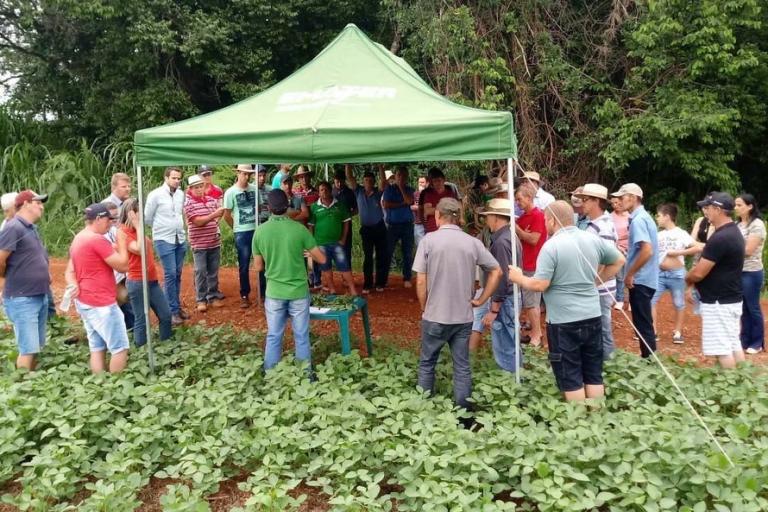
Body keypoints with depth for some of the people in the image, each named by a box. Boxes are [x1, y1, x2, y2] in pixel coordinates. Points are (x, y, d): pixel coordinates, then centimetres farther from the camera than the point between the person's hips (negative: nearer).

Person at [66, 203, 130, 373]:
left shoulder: (78, 240, 14)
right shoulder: (97, 240, -18)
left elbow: (70, 272, 15)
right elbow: (123, 266, -16)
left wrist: (74, 286, -5)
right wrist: (121, 241, -4)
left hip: (85, 302, 10)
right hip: (101, 304, -10)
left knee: (97, 348, 12)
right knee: (120, 348, -3)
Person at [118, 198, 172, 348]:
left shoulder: (137, 230, 11)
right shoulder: (123, 233, -14)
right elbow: (140, 250, -26)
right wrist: (138, 226, -23)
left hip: (151, 280, 8)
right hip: (137, 282, -8)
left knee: (166, 315, 12)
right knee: (142, 321, 2)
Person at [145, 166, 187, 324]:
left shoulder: (181, 194, 5)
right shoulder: (155, 195, -10)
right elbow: (147, 218, -1)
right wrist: (161, 228, 9)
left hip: (180, 239, 5)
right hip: (164, 240, -5)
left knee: (177, 274, 11)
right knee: (170, 274, -5)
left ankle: (177, 306, 22)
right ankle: (173, 310, 3)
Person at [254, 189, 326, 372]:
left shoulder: (260, 231, -4)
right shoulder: (299, 229, -10)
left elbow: (258, 266, 4)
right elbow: (322, 259, -5)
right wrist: (308, 253, 15)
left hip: (274, 293, 1)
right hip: (298, 292, -1)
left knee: (273, 338, 12)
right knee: (301, 338, 10)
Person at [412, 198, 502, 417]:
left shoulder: (429, 240, -9)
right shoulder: (472, 242, -1)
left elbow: (420, 281, -9)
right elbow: (496, 271, 1)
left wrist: (424, 308, 5)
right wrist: (480, 300, 6)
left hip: (435, 315, -2)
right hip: (464, 316, 2)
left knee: (427, 363, 15)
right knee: (462, 365, 11)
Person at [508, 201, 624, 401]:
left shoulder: (551, 246, -15)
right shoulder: (593, 239, 4)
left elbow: (540, 285, -18)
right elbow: (619, 260, 17)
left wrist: (519, 278, -1)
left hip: (564, 321, -6)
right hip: (592, 316, 6)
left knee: (570, 377, 5)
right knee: (593, 373, 16)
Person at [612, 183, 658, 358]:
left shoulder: (637, 220, -18)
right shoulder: (644, 217, 13)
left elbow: (647, 251, -27)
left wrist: (630, 274, -19)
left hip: (640, 280, -10)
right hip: (645, 279, 10)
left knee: (642, 324, -1)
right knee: (644, 322, 17)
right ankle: (649, 357, 26)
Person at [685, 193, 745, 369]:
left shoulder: (720, 238, -23)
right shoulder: (734, 232, 10)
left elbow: (699, 273, -20)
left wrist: (687, 278, 0)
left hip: (718, 302, -10)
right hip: (731, 298, 10)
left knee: (722, 349, -3)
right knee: (734, 344, 16)